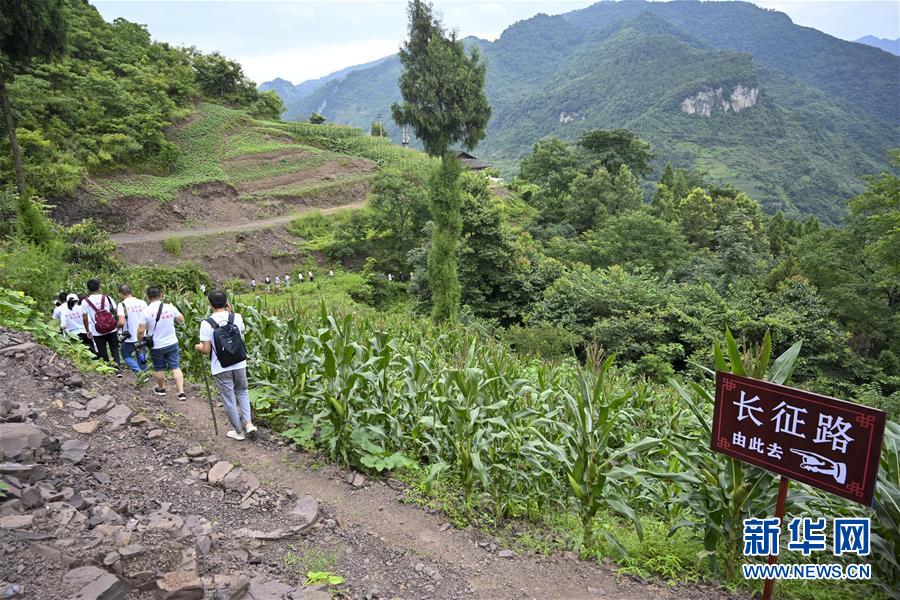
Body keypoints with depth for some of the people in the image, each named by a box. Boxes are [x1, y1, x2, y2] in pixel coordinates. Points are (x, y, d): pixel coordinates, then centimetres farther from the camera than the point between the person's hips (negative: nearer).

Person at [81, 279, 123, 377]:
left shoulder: (85, 302, -4)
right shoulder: (107, 298, -3)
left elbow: (85, 318, -2)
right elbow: (115, 312, -2)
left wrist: (87, 331, 10)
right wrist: (117, 325, 11)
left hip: (97, 333, -1)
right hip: (111, 330, 1)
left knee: (102, 354, 11)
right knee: (115, 350, 11)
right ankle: (118, 369, -3)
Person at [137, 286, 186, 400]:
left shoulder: (146, 311, -15)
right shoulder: (170, 308, -9)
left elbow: (141, 331, -12)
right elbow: (181, 319, 8)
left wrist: (140, 341, 7)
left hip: (156, 346, -2)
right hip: (172, 343, 2)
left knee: (159, 369, 17)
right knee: (176, 367, 6)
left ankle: (161, 389, 36)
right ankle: (181, 393, 1)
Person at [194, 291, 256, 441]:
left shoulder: (206, 323, -14)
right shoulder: (237, 317, -6)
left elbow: (206, 349, -12)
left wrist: (198, 347, 12)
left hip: (221, 368, -3)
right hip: (239, 364, 3)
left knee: (229, 399, 11)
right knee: (242, 391, 24)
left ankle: (239, 431, 22)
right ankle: (248, 423, 12)